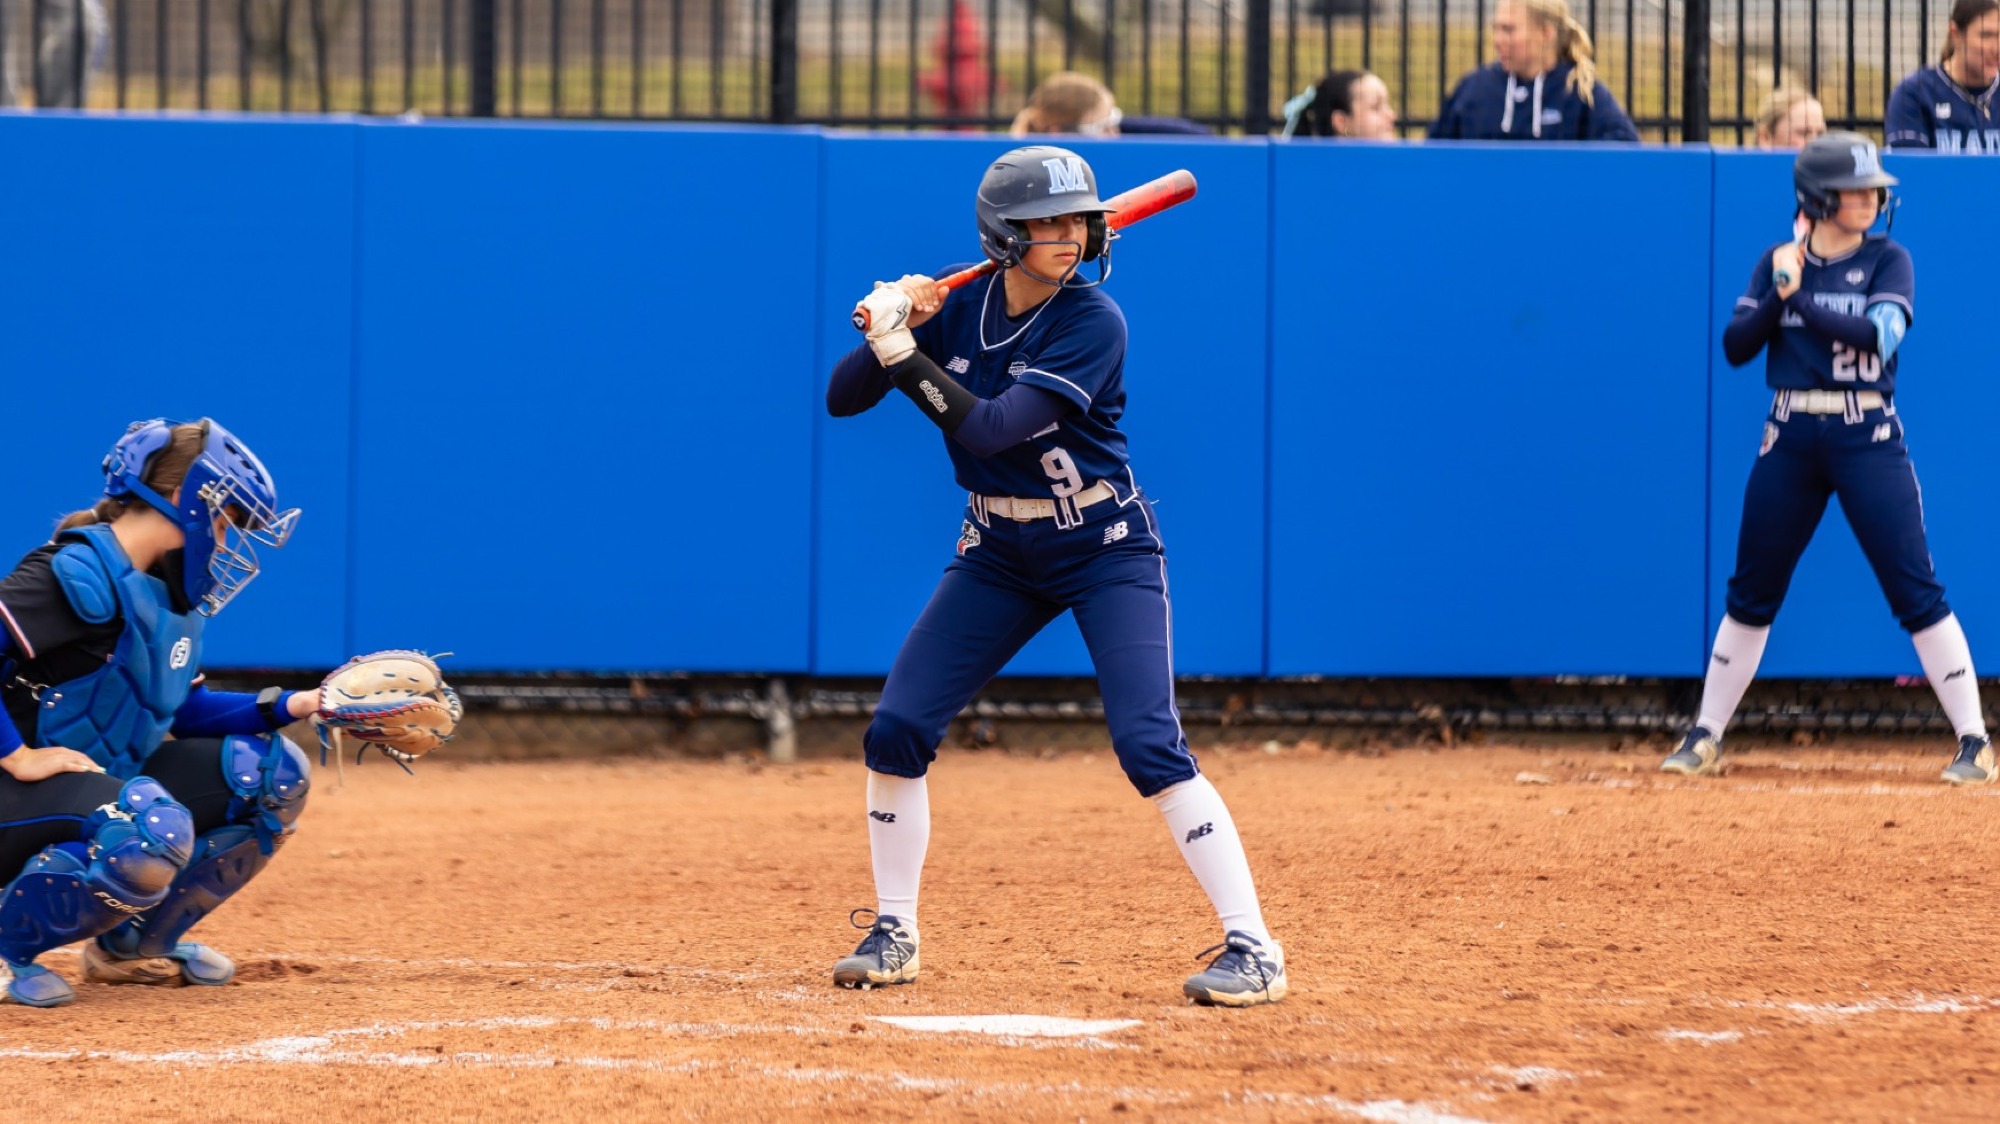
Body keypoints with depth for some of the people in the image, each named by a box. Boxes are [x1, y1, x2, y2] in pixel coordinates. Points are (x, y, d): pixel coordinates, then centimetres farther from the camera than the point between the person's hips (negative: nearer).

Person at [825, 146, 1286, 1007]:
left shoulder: (1092, 322, -20)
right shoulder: (958, 309, -4)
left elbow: (991, 427, -28)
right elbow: (842, 399, -3)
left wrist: (905, 353, -29)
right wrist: (890, 328, -20)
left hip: (1106, 550, -5)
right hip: (999, 550, 5)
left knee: (1149, 747, -19)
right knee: (895, 731, -3)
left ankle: (1252, 949, -15)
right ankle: (893, 935, 15)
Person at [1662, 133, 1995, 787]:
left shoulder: (1887, 261, 0)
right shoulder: (1777, 263, 7)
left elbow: (1879, 334, -17)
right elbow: (1736, 346, -1)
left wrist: (1801, 299, -19)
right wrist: (1778, 294, -15)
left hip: (1868, 439, -3)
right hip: (1791, 438, 3)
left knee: (1916, 592, -8)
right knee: (1751, 592, 8)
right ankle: (1706, 737, 19)